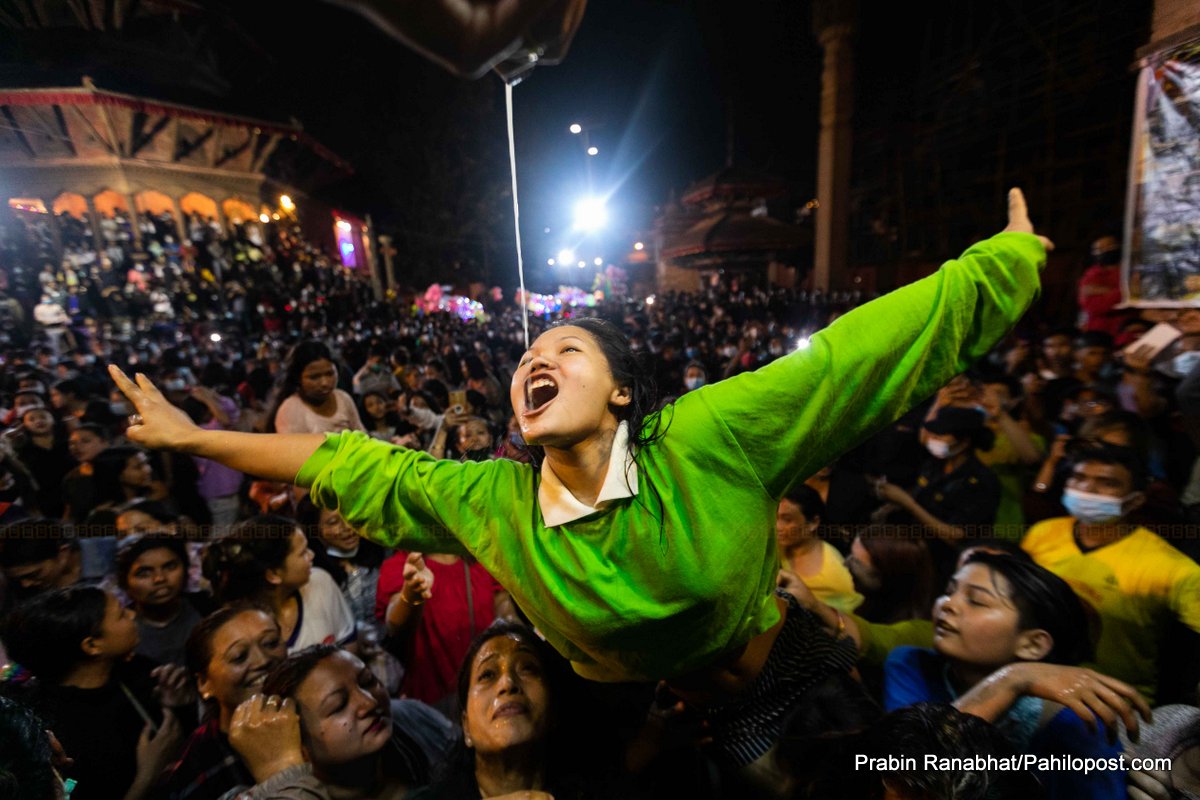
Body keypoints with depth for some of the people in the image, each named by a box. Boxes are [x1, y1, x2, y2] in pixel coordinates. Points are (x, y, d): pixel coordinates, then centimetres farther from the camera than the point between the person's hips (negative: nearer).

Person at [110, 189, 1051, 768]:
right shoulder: (489, 503, -15)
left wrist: (1006, 260, -15)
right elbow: (355, 467, -7)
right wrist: (198, 438, 0)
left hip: (805, 690, -1)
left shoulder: (709, 436, -25)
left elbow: (854, 351, -22)